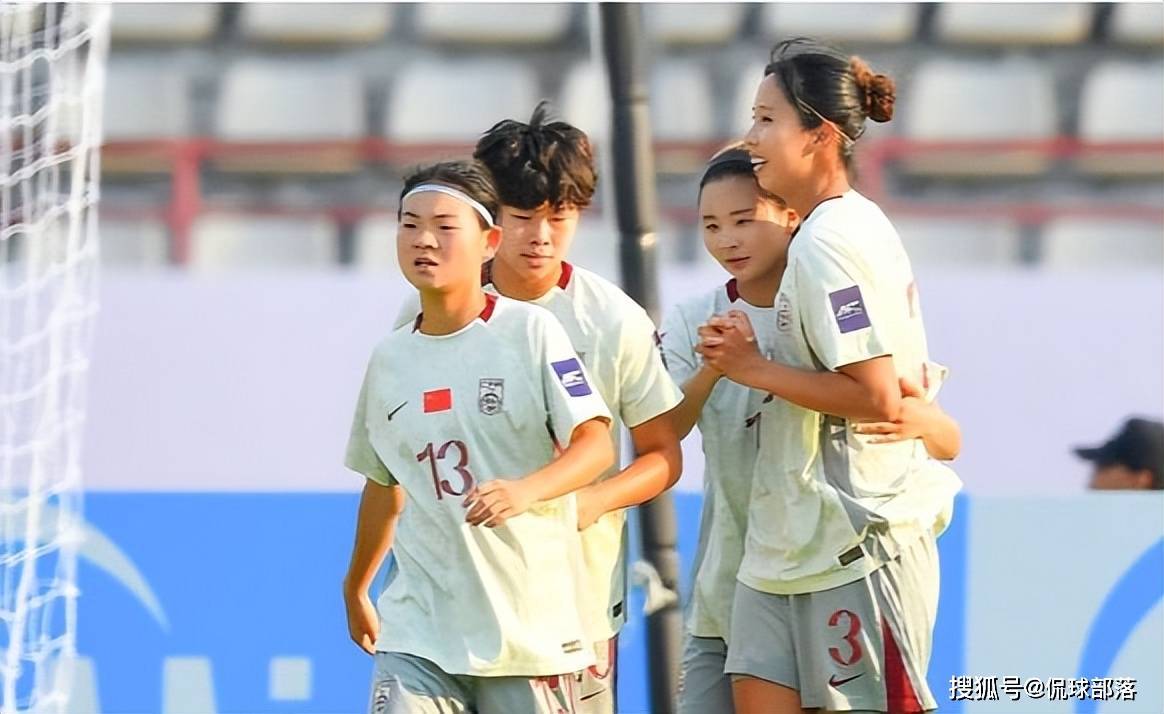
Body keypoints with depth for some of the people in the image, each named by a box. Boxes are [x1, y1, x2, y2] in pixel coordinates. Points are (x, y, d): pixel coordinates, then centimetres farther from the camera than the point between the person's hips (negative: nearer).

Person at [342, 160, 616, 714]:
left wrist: (525, 490, -31)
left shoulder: (530, 330, -5)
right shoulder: (389, 358, 10)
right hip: (419, 629, 3)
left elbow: (595, 444, -13)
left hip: (531, 623, -3)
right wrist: (355, 589, 33)